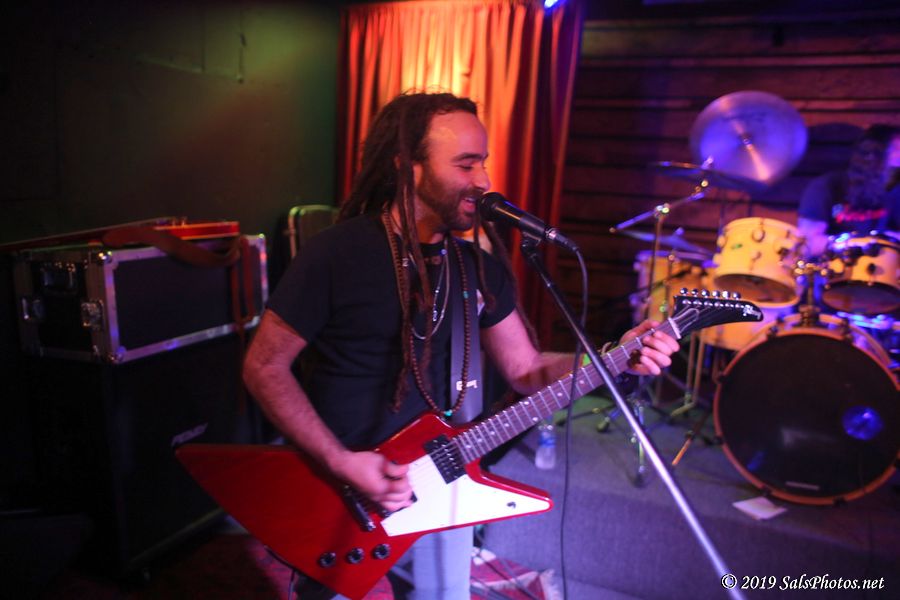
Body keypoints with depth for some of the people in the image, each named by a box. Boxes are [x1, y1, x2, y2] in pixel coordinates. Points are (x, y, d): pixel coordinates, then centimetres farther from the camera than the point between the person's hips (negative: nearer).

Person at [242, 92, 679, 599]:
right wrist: (342, 463, -22)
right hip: (337, 489, -4)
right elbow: (265, 367, -15)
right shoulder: (340, 253, -18)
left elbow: (525, 369, 3)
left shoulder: (480, 268, -1)